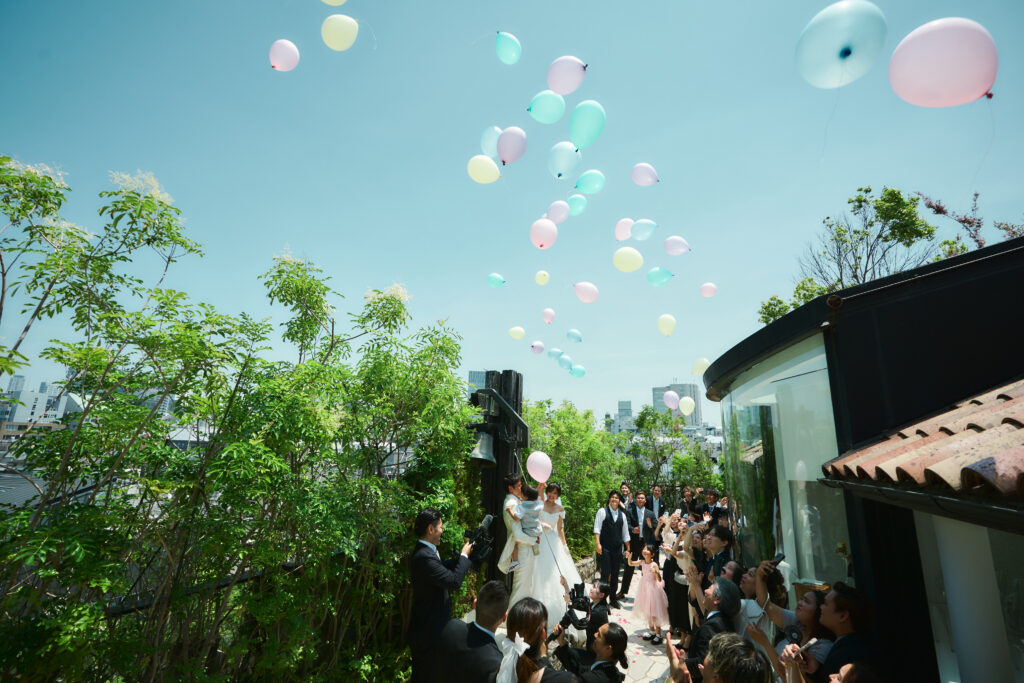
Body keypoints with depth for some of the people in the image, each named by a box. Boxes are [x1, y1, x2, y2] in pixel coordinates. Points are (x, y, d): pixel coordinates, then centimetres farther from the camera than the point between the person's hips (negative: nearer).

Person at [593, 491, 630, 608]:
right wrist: (598, 543, -16)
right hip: (605, 548, -5)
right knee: (606, 573, -5)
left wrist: (628, 548, 13)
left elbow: (625, 533, 15)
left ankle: (613, 599, 25)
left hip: (617, 549, 5)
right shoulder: (602, 511, -3)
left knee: (615, 574, 12)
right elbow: (597, 528, -7)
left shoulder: (622, 515, 11)